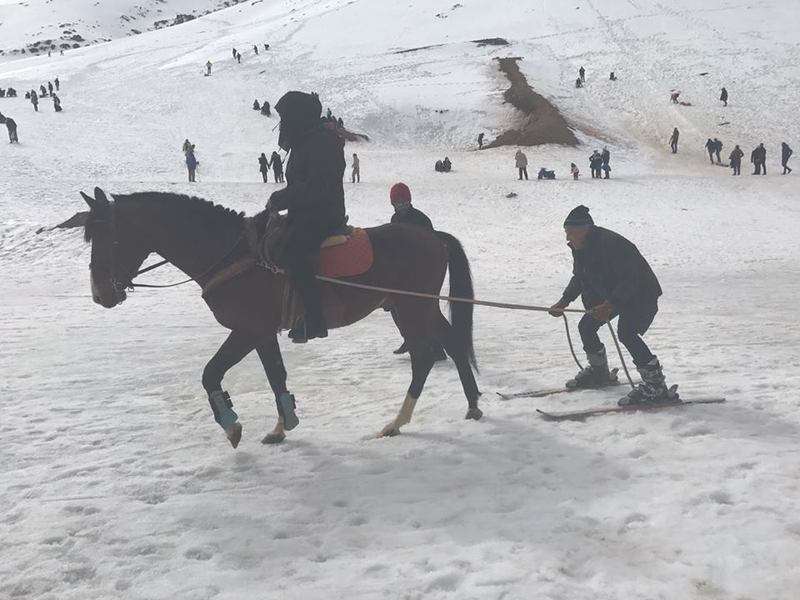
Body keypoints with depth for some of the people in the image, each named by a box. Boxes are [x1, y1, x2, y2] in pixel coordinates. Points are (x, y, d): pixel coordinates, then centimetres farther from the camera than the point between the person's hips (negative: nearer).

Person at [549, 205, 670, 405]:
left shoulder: (611, 244, -31)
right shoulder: (580, 248, -2)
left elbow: (629, 281, -34)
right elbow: (579, 278, 14)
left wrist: (610, 305, -45)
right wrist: (564, 301, 4)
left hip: (642, 295, -10)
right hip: (611, 295, 10)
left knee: (626, 332, -29)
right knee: (586, 326, 11)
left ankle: (655, 385, -26)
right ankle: (599, 371, 34)